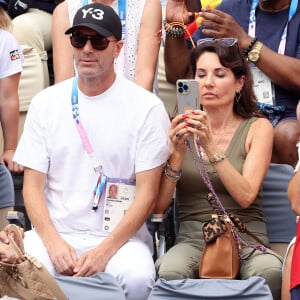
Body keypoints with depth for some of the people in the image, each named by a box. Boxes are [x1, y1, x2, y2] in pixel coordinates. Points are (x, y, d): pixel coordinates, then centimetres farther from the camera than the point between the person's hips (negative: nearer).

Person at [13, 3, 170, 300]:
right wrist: (53, 242, -12)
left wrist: (104, 252, -16)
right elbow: (33, 185, 6)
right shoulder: (46, 102, 8)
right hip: (54, 233, 2)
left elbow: (146, 193, -5)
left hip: (121, 235, -1)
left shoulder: (147, 107, -1)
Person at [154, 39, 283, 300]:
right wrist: (177, 153, -14)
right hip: (193, 237, 0)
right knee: (169, 271, -36)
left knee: (270, 272, -35)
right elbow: (159, 206, 0)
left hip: (246, 237, 0)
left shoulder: (258, 128, 7)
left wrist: (211, 147, -18)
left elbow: (245, 196, -8)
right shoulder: (181, 129, 9)